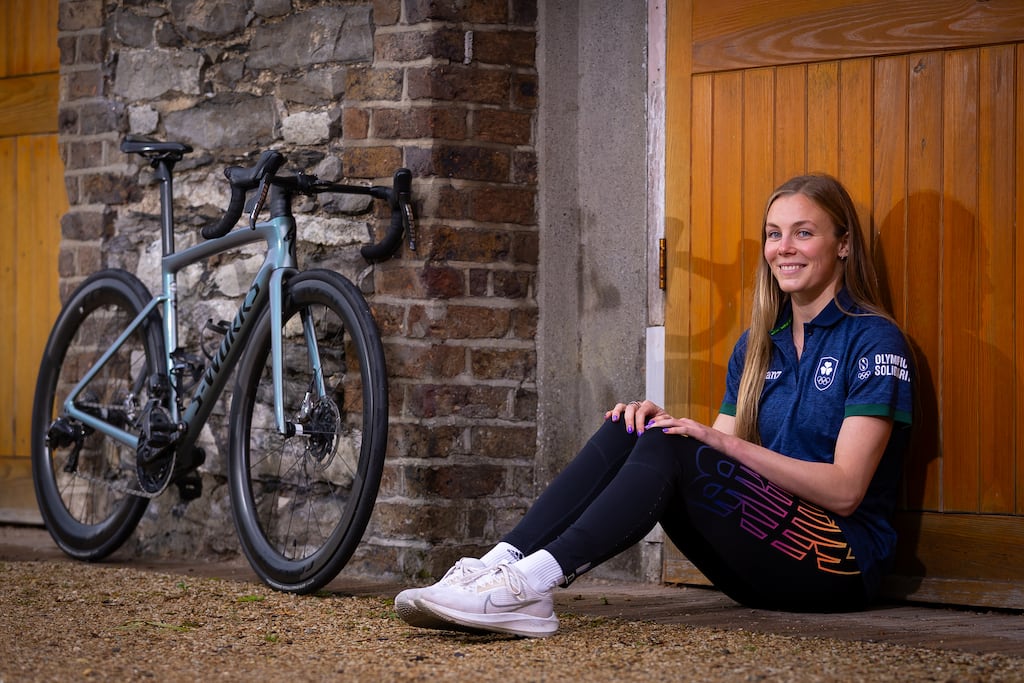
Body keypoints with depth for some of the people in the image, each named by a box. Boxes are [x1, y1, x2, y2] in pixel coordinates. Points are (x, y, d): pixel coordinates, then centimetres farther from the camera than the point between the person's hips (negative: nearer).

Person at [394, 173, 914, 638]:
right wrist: (661, 423, -10)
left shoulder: (874, 341, -5)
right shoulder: (759, 344, 17)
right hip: (762, 570, 6)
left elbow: (846, 490, -16)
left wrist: (725, 442, -24)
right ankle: (497, 568, -29)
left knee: (671, 449, -28)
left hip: (841, 567, -6)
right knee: (625, 432, -14)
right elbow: (716, 456, 12)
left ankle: (532, 585, -40)